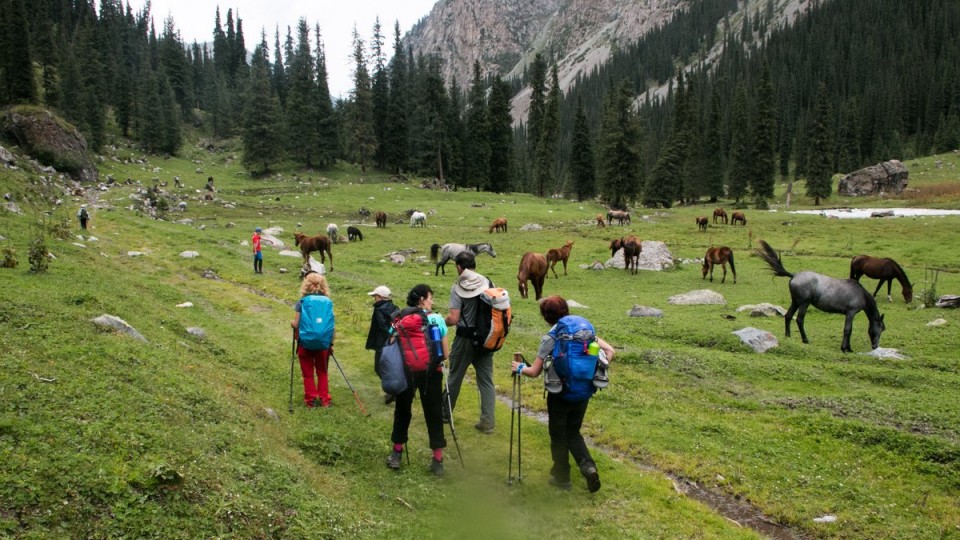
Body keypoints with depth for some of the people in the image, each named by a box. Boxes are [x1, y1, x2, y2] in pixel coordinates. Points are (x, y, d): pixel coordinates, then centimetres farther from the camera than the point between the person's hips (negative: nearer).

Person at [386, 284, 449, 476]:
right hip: (430, 372, -2)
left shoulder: (398, 319, 0)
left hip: (405, 372, 2)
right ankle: (437, 458, 12)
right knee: (434, 413, 7)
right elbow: (445, 353, -3)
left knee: (402, 410, 17)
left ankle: (397, 453, 30)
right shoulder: (436, 319, -4)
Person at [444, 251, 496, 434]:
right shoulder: (488, 283, -1)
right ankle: (487, 422, 9)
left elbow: (453, 319, -17)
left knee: (455, 377, 14)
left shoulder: (458, 288, -14)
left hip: (465, 338, -3)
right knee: (486, 380, 9)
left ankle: (446, 413, 32)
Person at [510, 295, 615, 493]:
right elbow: (609, 350, 0)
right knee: (573, 433, 20)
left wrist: (520, 368, 7)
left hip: (560, 395, -5)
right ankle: (588, 466, 0)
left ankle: (562, 477, 25)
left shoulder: (550, 339, -14)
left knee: (558, 436, 14)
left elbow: (534, 372, -11)